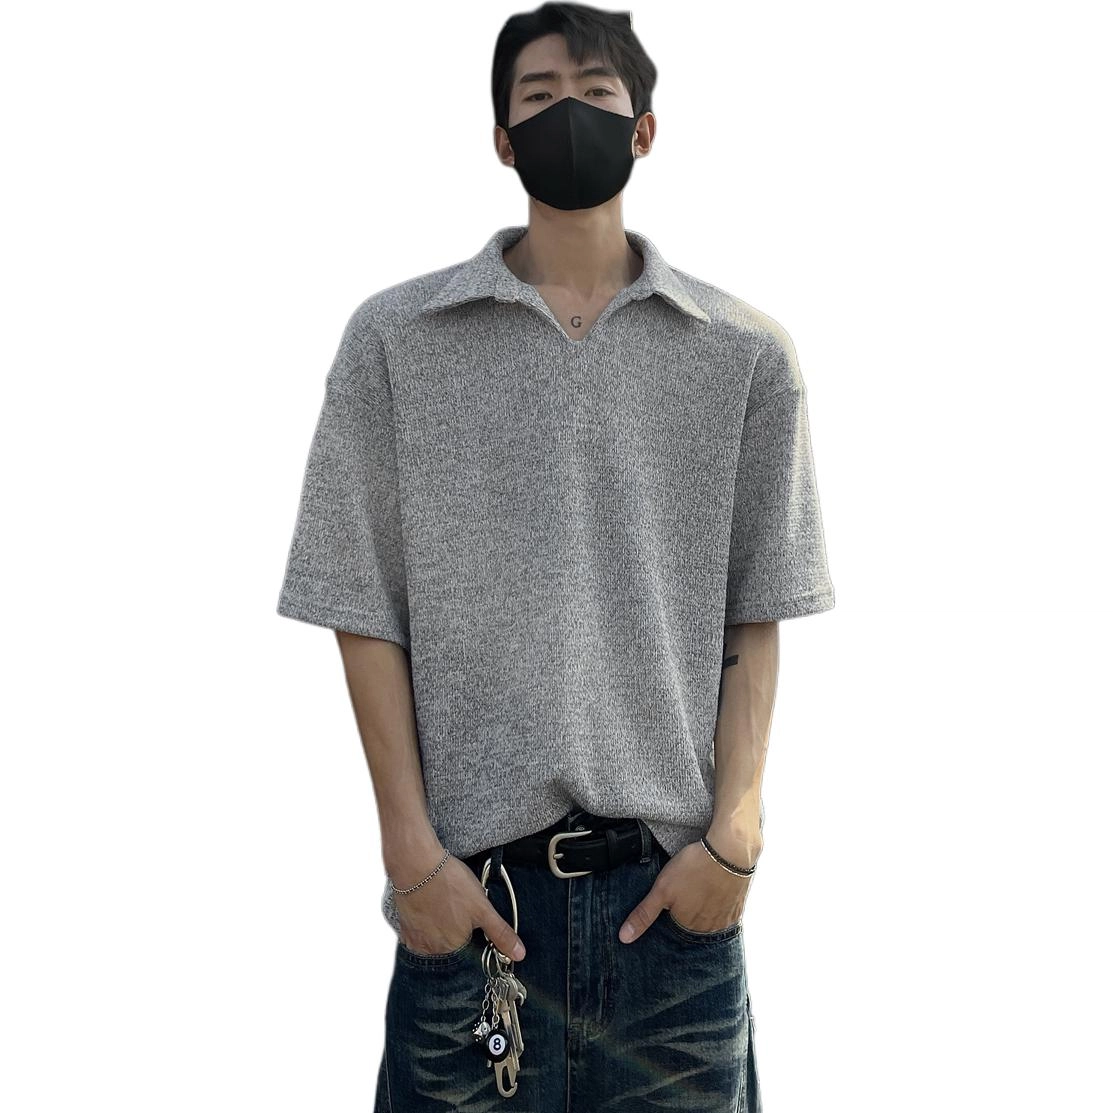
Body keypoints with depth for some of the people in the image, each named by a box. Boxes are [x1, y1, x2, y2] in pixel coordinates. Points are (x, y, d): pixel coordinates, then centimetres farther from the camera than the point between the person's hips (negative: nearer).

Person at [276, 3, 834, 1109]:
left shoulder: (745, 354, 4)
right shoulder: (395, 339, 2)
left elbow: (754, 617, 5)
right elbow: (366, 613, 1)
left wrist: (734, 832, -4)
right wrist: (412, 852, -4)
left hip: (674, 885, 1)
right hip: (470, 887, 0)